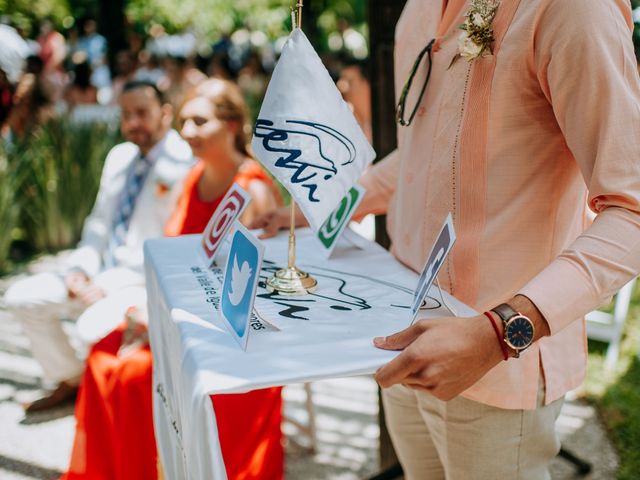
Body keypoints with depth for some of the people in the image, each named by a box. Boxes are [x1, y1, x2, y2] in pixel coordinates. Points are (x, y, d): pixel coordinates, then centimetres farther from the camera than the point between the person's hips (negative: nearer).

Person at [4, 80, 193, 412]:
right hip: (104, 272, 8)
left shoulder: (185, 165, -14)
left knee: (98, 321, -34)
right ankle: (70, 381, 18)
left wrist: (110, 284, -22)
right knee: (21, 297, 1)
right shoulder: (119, 157, 12)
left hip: (149, 281, -8)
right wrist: (81, 267, -2)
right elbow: (99, 220, 17)